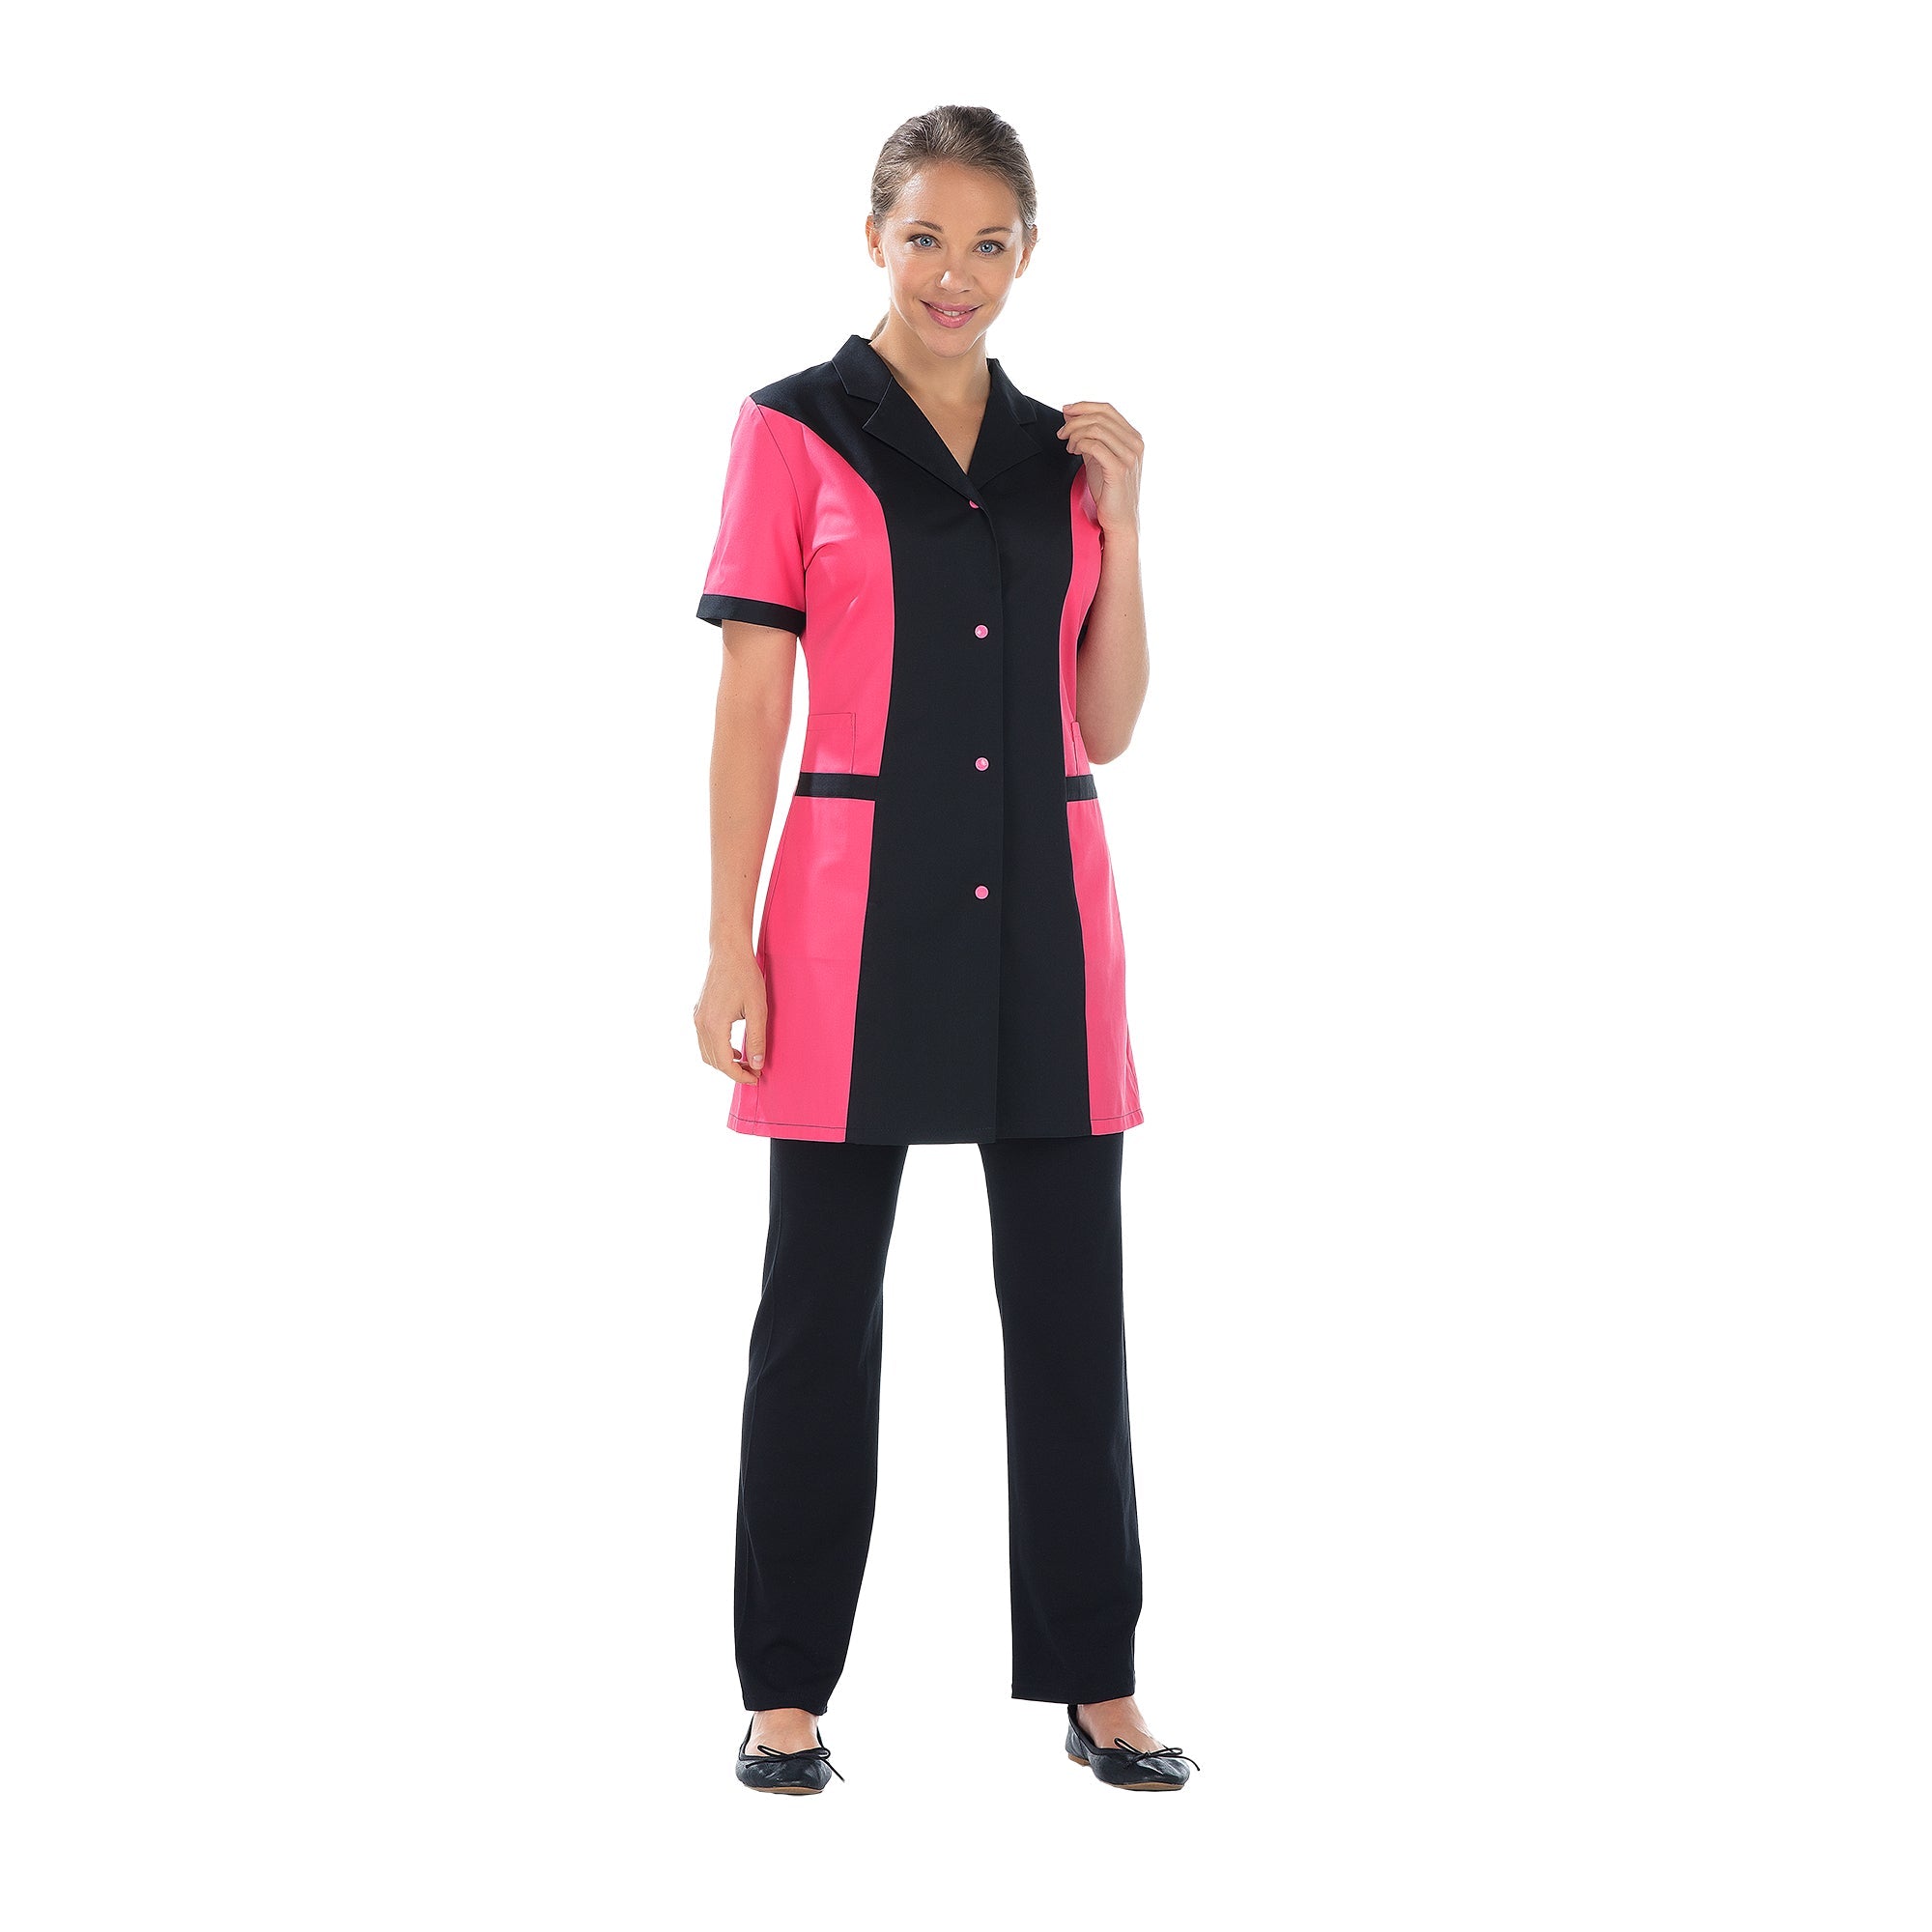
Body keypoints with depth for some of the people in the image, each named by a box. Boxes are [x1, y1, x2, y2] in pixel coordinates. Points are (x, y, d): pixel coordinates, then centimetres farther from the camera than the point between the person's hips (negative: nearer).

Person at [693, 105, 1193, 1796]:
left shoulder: (1068, 454, 12)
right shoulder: (795, 433, 0)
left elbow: (1107, 727, 10)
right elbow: (751, 705, -3)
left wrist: (1124, 521, 1)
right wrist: (731, 944, -8)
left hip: (1045, 914, 4)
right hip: (860, 908, -3)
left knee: (1072, 1301, 6)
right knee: (822, 1302, 3)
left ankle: (1097, 1681, 16)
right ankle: (789, 1690, 14)